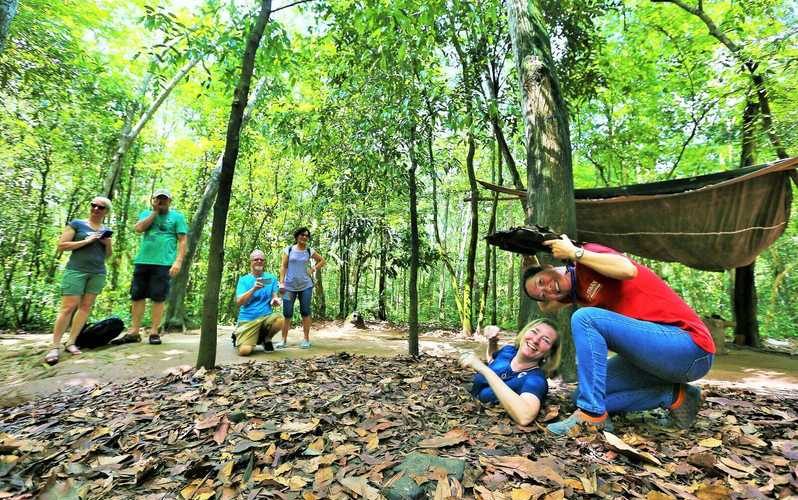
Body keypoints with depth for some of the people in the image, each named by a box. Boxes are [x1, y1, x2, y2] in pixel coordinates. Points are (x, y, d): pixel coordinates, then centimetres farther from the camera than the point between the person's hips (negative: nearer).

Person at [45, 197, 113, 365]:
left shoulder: (106, 230, 14)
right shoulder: (76, 224, 2)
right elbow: (61, 245, -4)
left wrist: (108, 244, -1)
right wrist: (86, 241, -14)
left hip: (98, 273, 4)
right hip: (76, 270, -4)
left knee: (86, 306, 3)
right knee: (68, 307, -8)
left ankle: (71, 342, 11)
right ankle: (55, 346, -1)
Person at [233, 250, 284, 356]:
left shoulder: (271, 278, 8)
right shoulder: (243, 280, 2)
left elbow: (275, 296, 5)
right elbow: (239, 302, -9)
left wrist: (275, 300, -20)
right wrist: (254, 289, -24)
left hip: (266, 317, 2)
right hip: (247, 319, -2)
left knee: (279, 319, -31)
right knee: (244, 350, -21)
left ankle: (266, 338, 3)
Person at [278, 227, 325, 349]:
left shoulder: (310, 251, 4)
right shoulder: (288, 249, 2)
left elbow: (323, 261, 15)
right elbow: (283, 266, 0)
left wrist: (313, 269, 1)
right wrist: (281, 282, -9)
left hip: (306, 286, 1)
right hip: (289, 286, 0)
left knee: (305, 312, 4)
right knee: (287, 313, 1)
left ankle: (306, 339, 12)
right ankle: (284, 340, 11)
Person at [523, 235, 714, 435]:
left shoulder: (587, 260, -10)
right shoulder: (576, 292, 12)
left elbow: (628, 270, -30)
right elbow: (546, 308, 27)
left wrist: (574, 252, -21)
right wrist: (530, 263, 18)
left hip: (691, 346, -9)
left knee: (584, 318, -25)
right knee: (586, 394, 4)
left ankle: (592, 415, -18)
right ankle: (674, 396, 8)